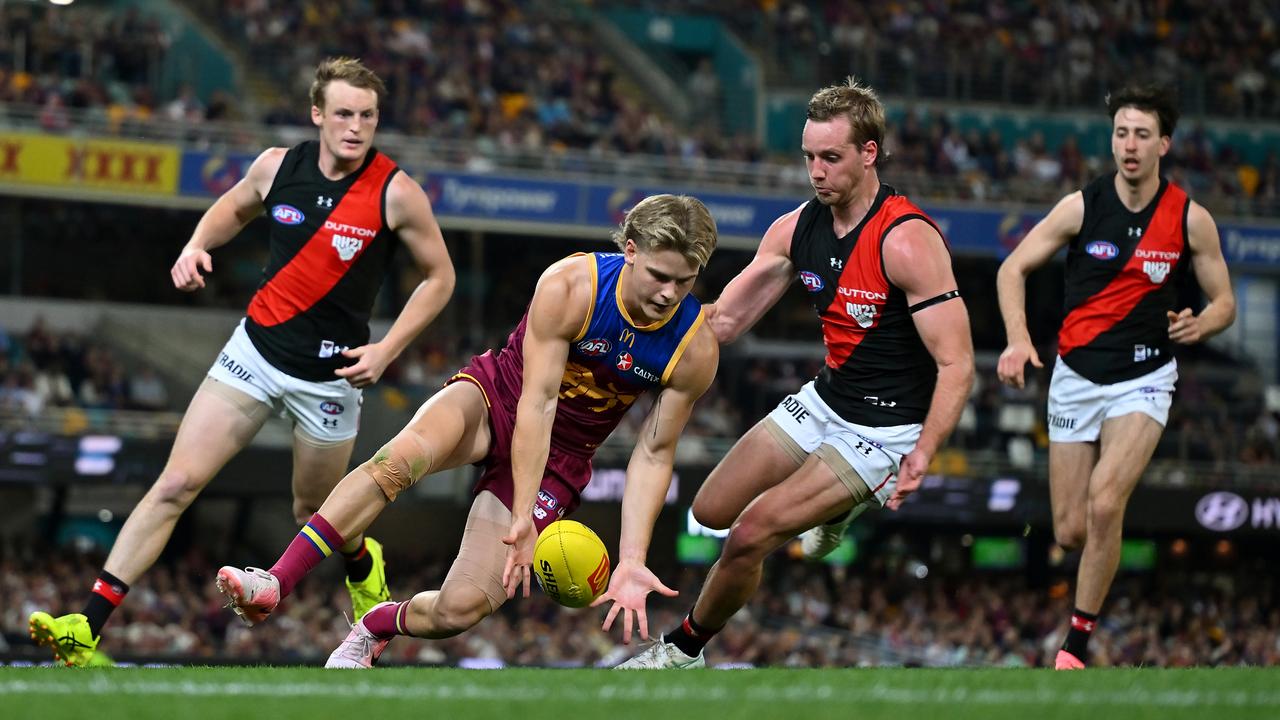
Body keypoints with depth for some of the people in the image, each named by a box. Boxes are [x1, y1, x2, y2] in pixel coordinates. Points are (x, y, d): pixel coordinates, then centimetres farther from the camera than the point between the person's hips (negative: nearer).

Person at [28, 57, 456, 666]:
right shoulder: (277, 166, -3)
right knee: (175, 485, -8)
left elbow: (439, 277, -2)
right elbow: (232, 209, 19)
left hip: (331, 373, -2)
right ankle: (86, 630, -13)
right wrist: (198, 245, -2)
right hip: (256, 348, 2)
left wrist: (386, 350, -10)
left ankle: (363, 566, 52)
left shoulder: (396, 193, -13)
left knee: (314, 512, 14)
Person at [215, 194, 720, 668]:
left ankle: (378, 626, 21)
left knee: (461, 608, -14)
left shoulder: (696, 350, -17)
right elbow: (537, 402, -27)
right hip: (496, 398, -2)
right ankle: (273, 585, -37)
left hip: (557, 461, 2)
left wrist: (631, 561, -18)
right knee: (402, 457, -38)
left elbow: (654, 455, -9)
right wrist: (522, 518, -34)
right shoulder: (569, 287, -24)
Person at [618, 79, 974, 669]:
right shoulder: (797, 228, -2)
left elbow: (956, 365, -26)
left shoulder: (908, 241, -25)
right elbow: (723, 320, 8)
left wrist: (920, 458, -37)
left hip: (886, 427, -8)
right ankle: (841, 505, 35)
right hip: (824, 400, 8)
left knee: (752, 534, -13)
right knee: (712, 510, 13)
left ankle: (684, 649, 12)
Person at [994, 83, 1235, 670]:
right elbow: (1012, 269, 0)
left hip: (1144, 379, -2)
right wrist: (1018, 339, -15)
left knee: (1104, 505, -23)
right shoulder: (1082, 207, -6)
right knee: (1070, 533, 1)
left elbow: (1224, 302, 5)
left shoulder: (1190, 219, -6)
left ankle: (1077, 642, -11)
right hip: (1076, 376, 2)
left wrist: (1200, 324, -18)